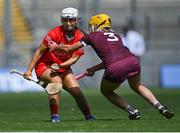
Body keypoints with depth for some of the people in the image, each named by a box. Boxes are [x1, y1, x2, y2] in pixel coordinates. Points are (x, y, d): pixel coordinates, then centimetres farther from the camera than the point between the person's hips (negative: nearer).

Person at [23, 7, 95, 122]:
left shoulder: (80, 37, -6)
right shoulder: (55, 33, -18)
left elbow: (74, 58, -13)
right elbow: (40, 52, -15)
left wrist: (60, 66, -31)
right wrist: (29, 70, -20)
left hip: (64, 68, 4)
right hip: (44, 66, -4)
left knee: (76, 90, -9)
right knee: (56, 80, -32)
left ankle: (89, 116, 10)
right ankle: (55, 116, -34)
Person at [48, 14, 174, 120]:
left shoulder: (93, 36, 18)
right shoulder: (116, 36, 30)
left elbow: (69, 48, 27)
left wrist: (56, 46, 45)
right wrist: (93, 69, 38)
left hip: (116, 69, -4)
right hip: (132, 61, 4)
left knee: (106, 91, 24)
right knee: (137, 86, 33)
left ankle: (132, 111, 8)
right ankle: (160, 107, 14)